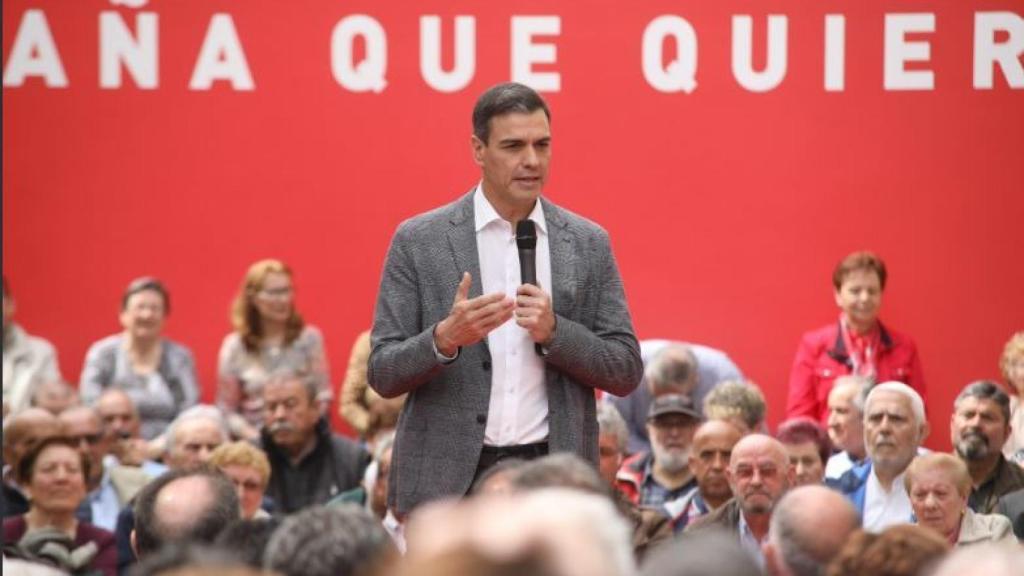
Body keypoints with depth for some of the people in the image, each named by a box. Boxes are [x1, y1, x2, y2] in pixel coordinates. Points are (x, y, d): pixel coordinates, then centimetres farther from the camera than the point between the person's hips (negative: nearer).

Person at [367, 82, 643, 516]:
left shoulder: (588, 244, 9)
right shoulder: (419, 241, 3)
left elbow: (626, 372, 7)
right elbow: (382, 375, 1)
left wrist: (554, 331, -10)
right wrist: (445, 338, -19)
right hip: (450, 480, -1)